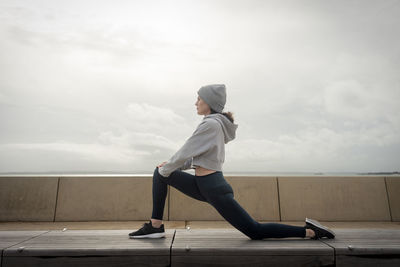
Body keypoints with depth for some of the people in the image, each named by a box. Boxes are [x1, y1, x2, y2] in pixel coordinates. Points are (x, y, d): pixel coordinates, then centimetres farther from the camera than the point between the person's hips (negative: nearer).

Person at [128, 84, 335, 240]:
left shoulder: (210, 124, -18)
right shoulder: (217, 123, 12)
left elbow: (186, 152, -17)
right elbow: (195, 156, 18)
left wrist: (166, 169, 1)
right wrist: (169, 166, 14)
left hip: (214, 188, -10)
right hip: (204, 184, 10)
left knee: (255, 231, 0)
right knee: (159, 174, 12)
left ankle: (309, 231, 12)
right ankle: (156, 226, 14)